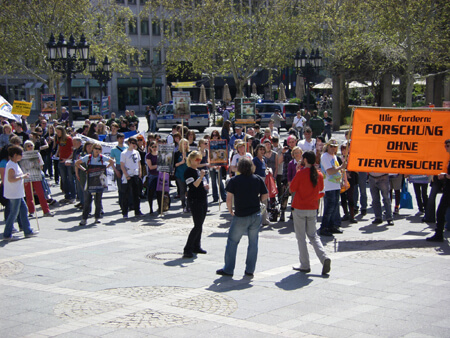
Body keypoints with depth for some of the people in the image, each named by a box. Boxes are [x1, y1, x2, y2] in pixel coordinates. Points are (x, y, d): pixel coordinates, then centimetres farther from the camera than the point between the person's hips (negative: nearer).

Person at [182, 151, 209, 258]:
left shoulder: (198, 170, 17)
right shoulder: (188, 171, -11)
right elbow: (193, 186, -22)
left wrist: (205, 186, 6)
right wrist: (201, 176, -30)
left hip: (203, 200, 9)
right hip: (194, 201, -9)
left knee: (200, 225, 11)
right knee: (198, 226, -13)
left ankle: (196, 247, 20)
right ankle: (187, 250, -11)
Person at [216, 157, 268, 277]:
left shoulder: (234, 180, -6)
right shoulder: (258, 179, 2)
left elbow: (229, 198, -11)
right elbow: (265, 196, 5)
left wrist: (230, 211, 3)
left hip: (240, 216, -3)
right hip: (256, 215, 3)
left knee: (232, 242, 7)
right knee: (253, 242, 10)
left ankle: (228, 269, 7)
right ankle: (250, 270, 12)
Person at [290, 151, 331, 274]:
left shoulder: (300, 173, -14)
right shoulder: (319, 175, 1)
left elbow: (291, 189, -5)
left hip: (299, 209, -5)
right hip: (313, 209, 5)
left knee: (301, 237, 4)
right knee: (313, 235, 15)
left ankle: (305, 265, 6)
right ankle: (324, 258, -4)